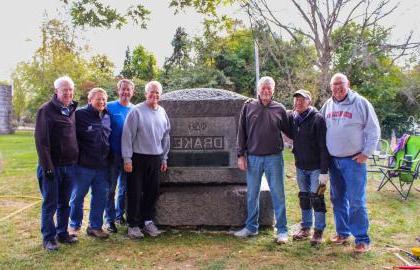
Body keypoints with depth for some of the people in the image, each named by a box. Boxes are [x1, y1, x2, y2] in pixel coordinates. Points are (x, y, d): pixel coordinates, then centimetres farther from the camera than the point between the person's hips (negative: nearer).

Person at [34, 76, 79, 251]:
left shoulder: (72, 110, 11)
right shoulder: (46, 110, -9)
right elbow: (41, 140, -13)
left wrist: (76, 160, 11)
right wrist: (47, 166, -17)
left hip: (69, 165, 6)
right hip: (52, 166, -6)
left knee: (65, 203, 14)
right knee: (50, 204, 4)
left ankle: (62, 233, 26)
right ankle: (48, 238, 15)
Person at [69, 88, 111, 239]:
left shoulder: (107, 117, 10)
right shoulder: (80, 115, -10)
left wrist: (108, 158, 17)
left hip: (102, 166, 6)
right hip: (84, 165, -6)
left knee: (100, 197, 11)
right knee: (77, 196, 8)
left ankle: (95, 226, 24)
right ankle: (74, 225, 26)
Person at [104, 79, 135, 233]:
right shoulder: (110, 107, -4)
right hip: (113, 154, -3)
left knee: (124, 187, 14)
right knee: (111, 187, 2)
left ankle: (119, 214, 30)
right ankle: (109, 219, 12)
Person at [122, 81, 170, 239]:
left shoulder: (162, 113, 8)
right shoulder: (137, 111, -8)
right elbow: (127, 135, -10)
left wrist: (164, 158, 15)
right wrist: (127, 158, -12)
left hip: (156, 158, 5)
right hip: (138, 158, -5)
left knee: (152, 192, 12)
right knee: (135, 192, 3)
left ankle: (148, 221, 25)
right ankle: (133, 224, 14)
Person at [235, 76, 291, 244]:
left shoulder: (279, 109, 2)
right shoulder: (248, 107, 3)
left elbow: (288, 131, 12)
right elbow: (241, 133, 4)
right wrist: (241, 155, 0)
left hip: (274, 158, -1)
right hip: (253, 158, 1)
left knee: (278, 194, 4)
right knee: (252, 195, 11)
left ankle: (282, 230, 15)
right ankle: (251, 227, 26)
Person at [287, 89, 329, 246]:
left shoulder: (317, 118, -14)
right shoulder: (291, 117, 2)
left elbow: (323, 146, -17)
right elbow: (291, 135, 19)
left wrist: (324, 171, -19)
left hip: (316, 167, -5)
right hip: (300, 166, 6)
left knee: (316, 197, 1)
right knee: (304, 197, 14)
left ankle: (319, 231, 14)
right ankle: (305, 227, 27)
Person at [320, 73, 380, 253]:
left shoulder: (360, 103, -6)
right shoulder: (328, 105, 8)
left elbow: (373, 130, -4)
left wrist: (366, 153, -9)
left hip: (354, 160, -5)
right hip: (333, 160, 5)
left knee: (356, 201, -5)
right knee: (337, 199, 13)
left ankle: (362, 239, 6)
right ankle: (342, 232, 26)